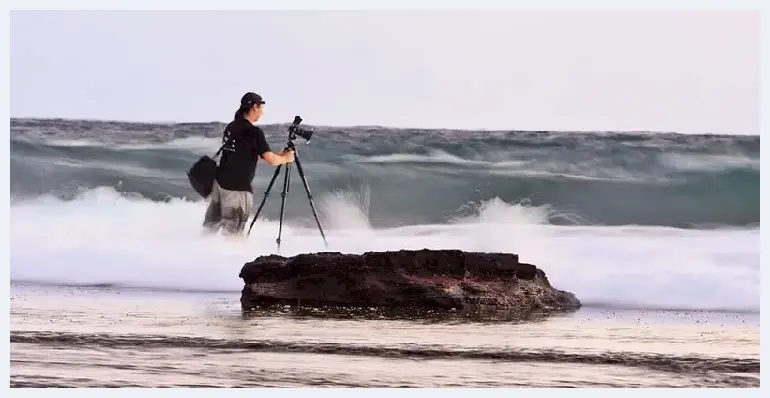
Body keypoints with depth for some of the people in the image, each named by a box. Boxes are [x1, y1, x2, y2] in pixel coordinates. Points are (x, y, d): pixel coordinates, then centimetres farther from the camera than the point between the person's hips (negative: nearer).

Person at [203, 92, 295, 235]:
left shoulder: (230, 127, 10)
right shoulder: (254, 132, -14)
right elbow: (270, 160, -18)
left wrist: (278, 155, 20)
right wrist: (286, 158, 4)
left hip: (219, 181, 8)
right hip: (237, 187, -8)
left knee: (210, 226, 14)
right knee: (232, 233, 0)